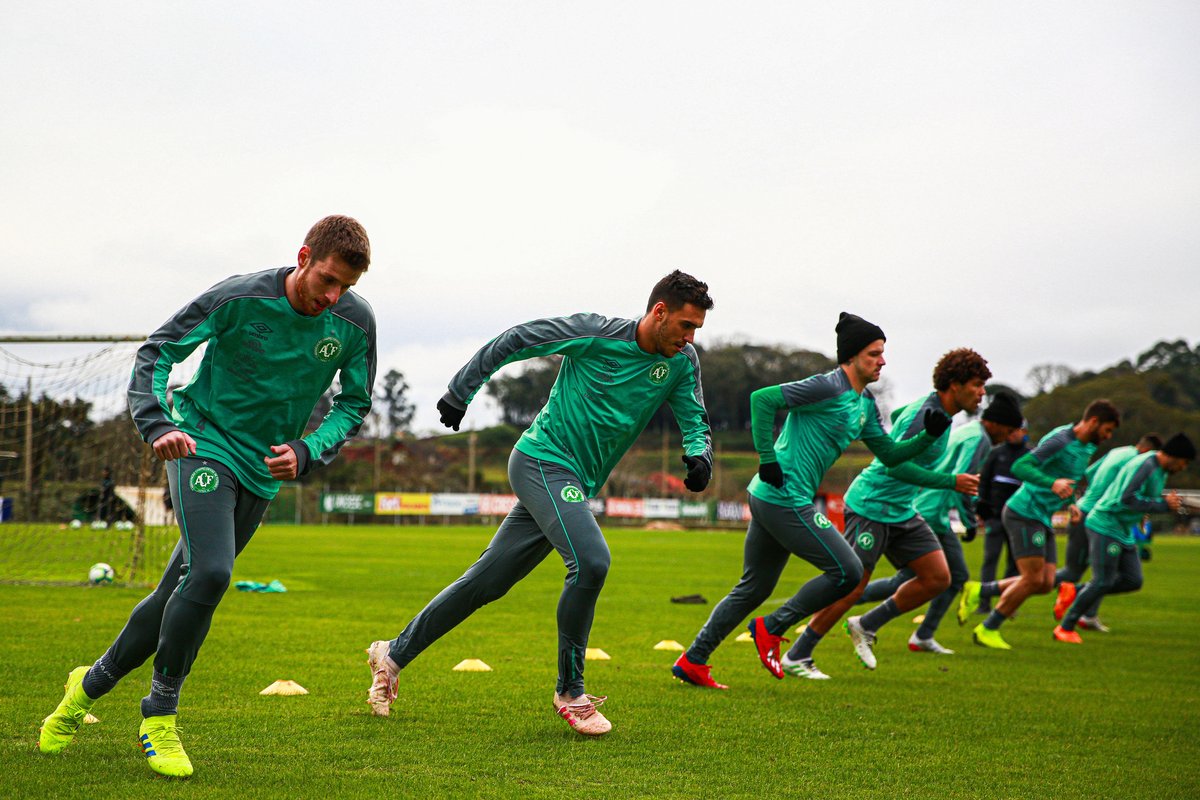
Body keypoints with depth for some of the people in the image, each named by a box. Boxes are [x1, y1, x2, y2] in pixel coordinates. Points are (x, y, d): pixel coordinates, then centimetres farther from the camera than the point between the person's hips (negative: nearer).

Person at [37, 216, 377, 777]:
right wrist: (157, 425, -23)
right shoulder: (240, 298, -18)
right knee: (209, 573, -26)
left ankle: (91, 684, 31)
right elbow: (157, 350, -9)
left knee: (181, 591, 9)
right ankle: (160, 715, -8)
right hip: (205, 445, -4)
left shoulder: (356, 323, -8)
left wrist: (307, 451, -12)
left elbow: (354, 405, 5)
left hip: (264, 474, 5)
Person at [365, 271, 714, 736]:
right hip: (544, 460, -7)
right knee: (590, 561, -26)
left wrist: (699, 455, -17)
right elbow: (512, 342, -5)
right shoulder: (594, 333, -12)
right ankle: (569, 692, -12)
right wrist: (460, 393, -5)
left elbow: (695, 419, 6)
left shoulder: (682, 362, 4)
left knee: (487, 581, 8)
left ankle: (394, 654, 22)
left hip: (575, 487, 7)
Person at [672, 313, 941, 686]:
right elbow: (762, 398, -20)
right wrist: (767, 459, -21)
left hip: (770, 500, 10)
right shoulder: (828, 387, -14)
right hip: (786, 499, -10)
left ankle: (692, 661, 19)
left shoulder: (865, 403, 15)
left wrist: (928, 436, 7)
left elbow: (889, 454, 22)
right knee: (847, 571, -7)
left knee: (754, 588, 15)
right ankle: (772, 629, 2)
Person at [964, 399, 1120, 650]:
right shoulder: (1060, 439, -18)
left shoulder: (1088, 446, 12)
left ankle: (978, 591, 12)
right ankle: (987, 630, 1)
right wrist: (1052, 483, -38)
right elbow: (1020, 467, -27)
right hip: (1024, 513, -9)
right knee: (1033, 579, -12)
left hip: (1043, 519, 9)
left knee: (1045, 583, 1)